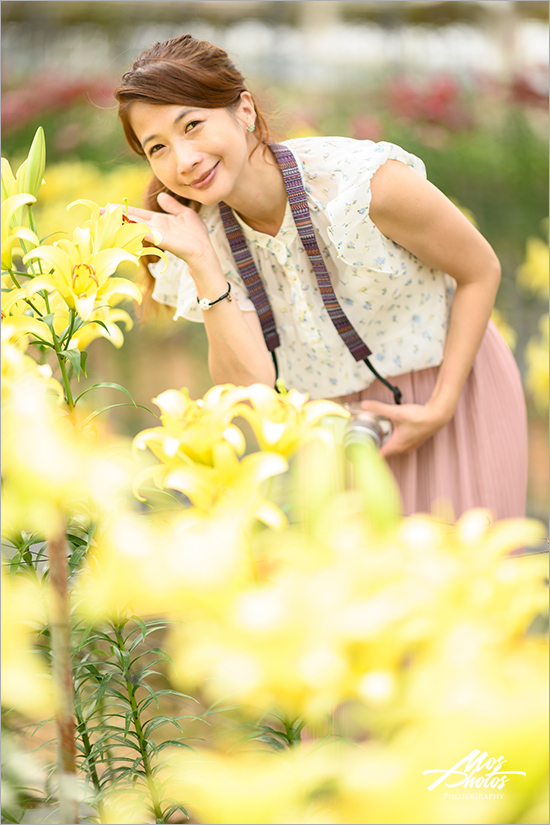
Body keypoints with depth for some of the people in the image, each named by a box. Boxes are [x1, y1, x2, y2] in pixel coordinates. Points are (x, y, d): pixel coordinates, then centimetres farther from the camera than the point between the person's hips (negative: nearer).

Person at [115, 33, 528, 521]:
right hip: (333, 426, 3)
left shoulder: (367, 183, -26)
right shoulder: (206, 229, -12)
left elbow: (481, 271, -12)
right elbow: (249, 385, -21)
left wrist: (441, 409, -16)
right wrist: (200, 261, -27)